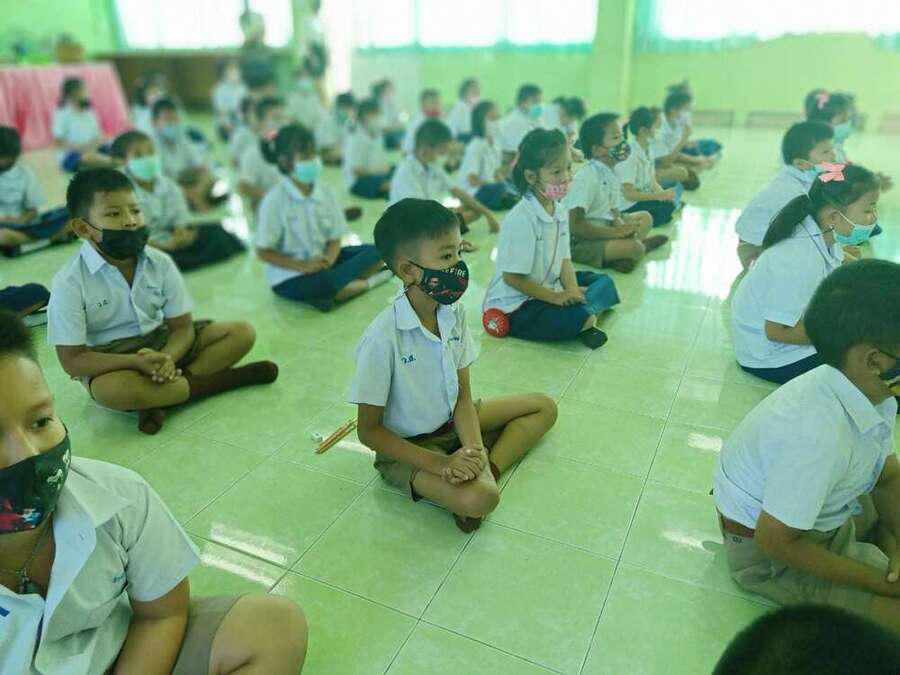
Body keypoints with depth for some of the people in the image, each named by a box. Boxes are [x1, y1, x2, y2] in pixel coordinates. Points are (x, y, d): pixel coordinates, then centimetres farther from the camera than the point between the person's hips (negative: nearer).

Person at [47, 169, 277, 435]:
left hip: (160, 342, 4)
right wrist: (136, 362, -31)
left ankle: (158, 399, -20)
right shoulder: (69, 283, -18)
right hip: (111, 359, -4)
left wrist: (166, 359, -29)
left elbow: (182, 326, -6)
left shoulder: (160, 263, -9)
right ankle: (212, 381, -19)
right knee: (111, 389, -41)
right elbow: (72, 360, -17)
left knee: (242, 332, -11)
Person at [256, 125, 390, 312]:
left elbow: (335, 239, 2)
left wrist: (327, 261, -20)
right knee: (324, 284, -36)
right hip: (288, 276, -5)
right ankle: (366, 282, -8)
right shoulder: (275, 200, -15)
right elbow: (263, 252, -13)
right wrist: (303, 265, -24)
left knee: (373, 252, -9)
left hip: (322, 262, 6)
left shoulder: (325, 191, -2)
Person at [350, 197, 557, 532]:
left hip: (452, 422, 7)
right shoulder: (383, 338, -28)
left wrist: (474, 449, -23)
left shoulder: (453, 312, -10)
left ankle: (489, 468, -9)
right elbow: (368, 430, -19)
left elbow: (463, 395, -4)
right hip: (408, 445, -7)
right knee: (478, 499, -33)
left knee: (544, 407, 7)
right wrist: (440, 462, -25)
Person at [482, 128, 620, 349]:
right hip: (515, 305, -9)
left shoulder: (560, 211, 3)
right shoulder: (521, 220, -23)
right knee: (574, 318, -29)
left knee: (603, 281, 11)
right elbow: (512, 277, -21)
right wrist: (556, 297, -19)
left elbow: (565, 260, 7)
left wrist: (572, 291, -13)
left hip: (550, 287, 9)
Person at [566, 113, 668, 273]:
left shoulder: (611, 173, 7)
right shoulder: (587, 177, -21)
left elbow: (614, 211, 14)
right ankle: (642, 243, 4)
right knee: (633, 247, -28)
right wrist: (615, 232, -22)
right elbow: (575, 224, -26)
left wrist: (622, 227, -10)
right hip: (580, 242, -10)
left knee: (645, 217, 17)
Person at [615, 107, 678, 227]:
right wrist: (661, 195, -23)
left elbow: (653, 182, 9)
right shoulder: (630, 155, -20)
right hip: (627, 206, -8)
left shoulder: (647, 150, 7)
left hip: (641, 197, 8)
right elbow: (629, 194, -24)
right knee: (666, 209, -22)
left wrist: (663, 193, -13)